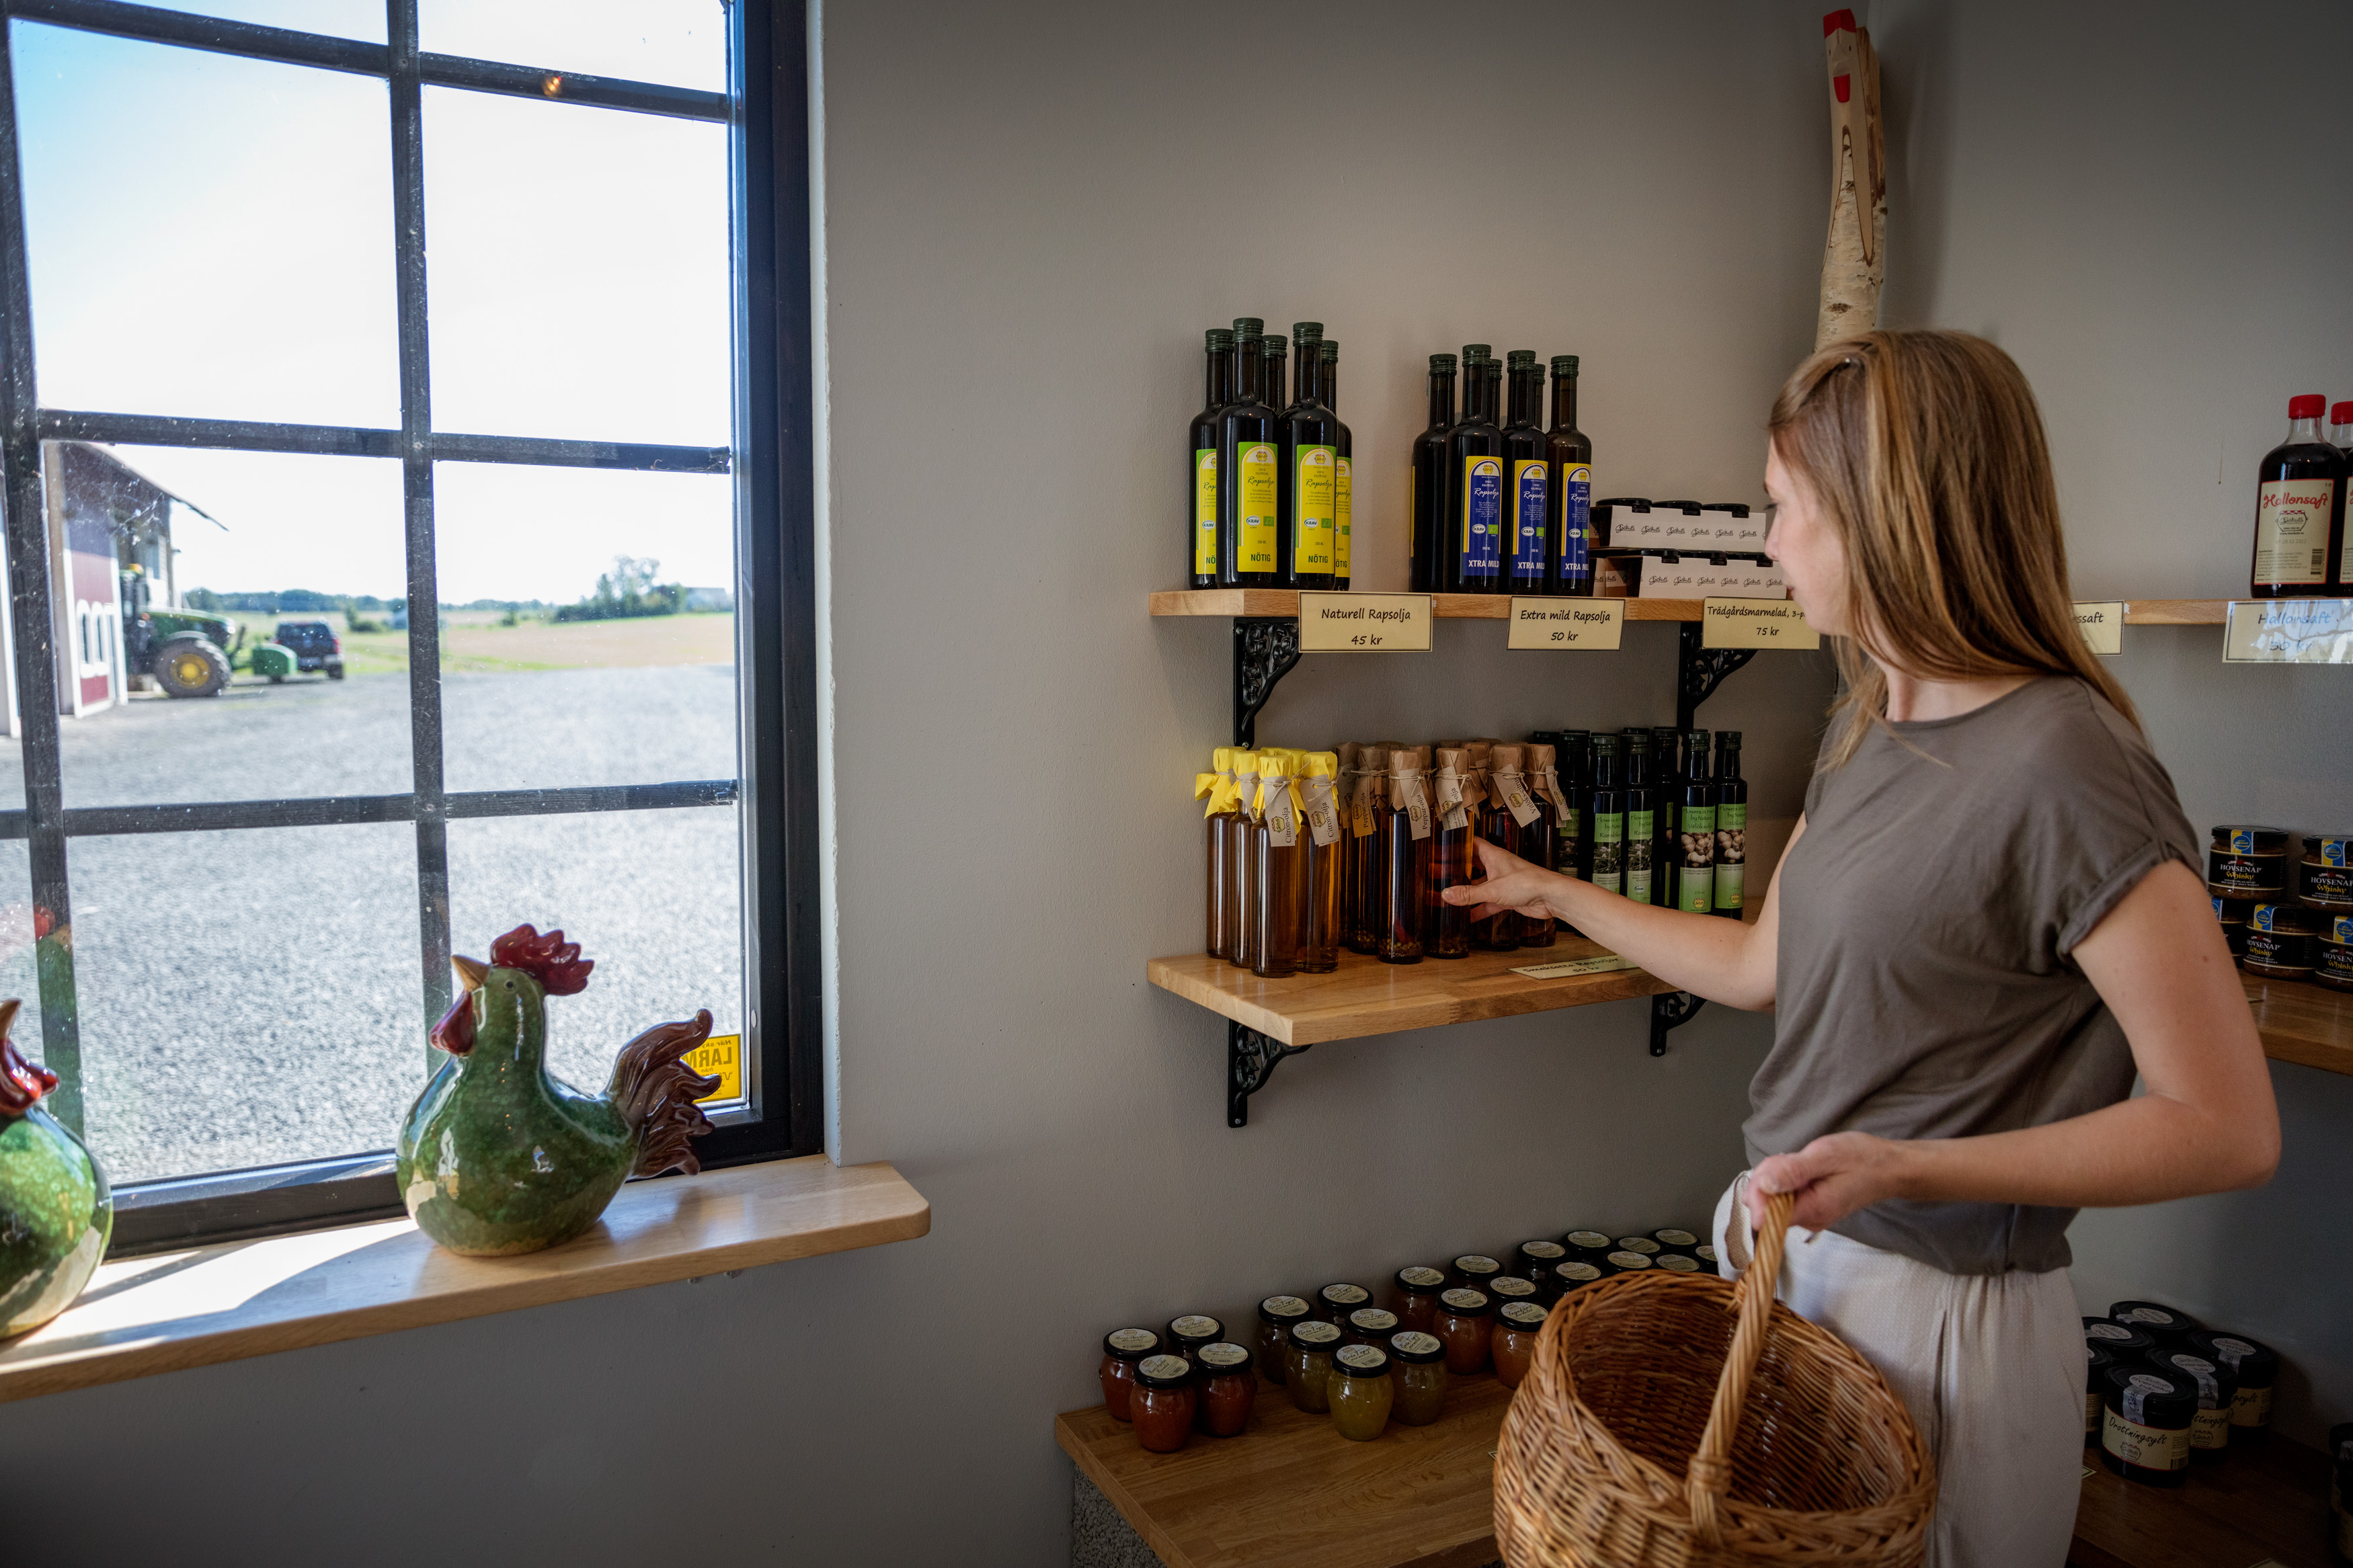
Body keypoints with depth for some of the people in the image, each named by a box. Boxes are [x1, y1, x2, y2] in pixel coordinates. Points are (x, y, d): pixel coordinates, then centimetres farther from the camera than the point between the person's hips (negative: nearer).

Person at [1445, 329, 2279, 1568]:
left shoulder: (2063, 761, -22)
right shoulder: (1868, 727, 4)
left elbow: (2228, 1127, -20)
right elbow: (1764, 966, 12)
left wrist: (1903, 1170, -27)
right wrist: (1553, 893, 19)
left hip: (1939, 1312, -7)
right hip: (1780, 1248, 8)